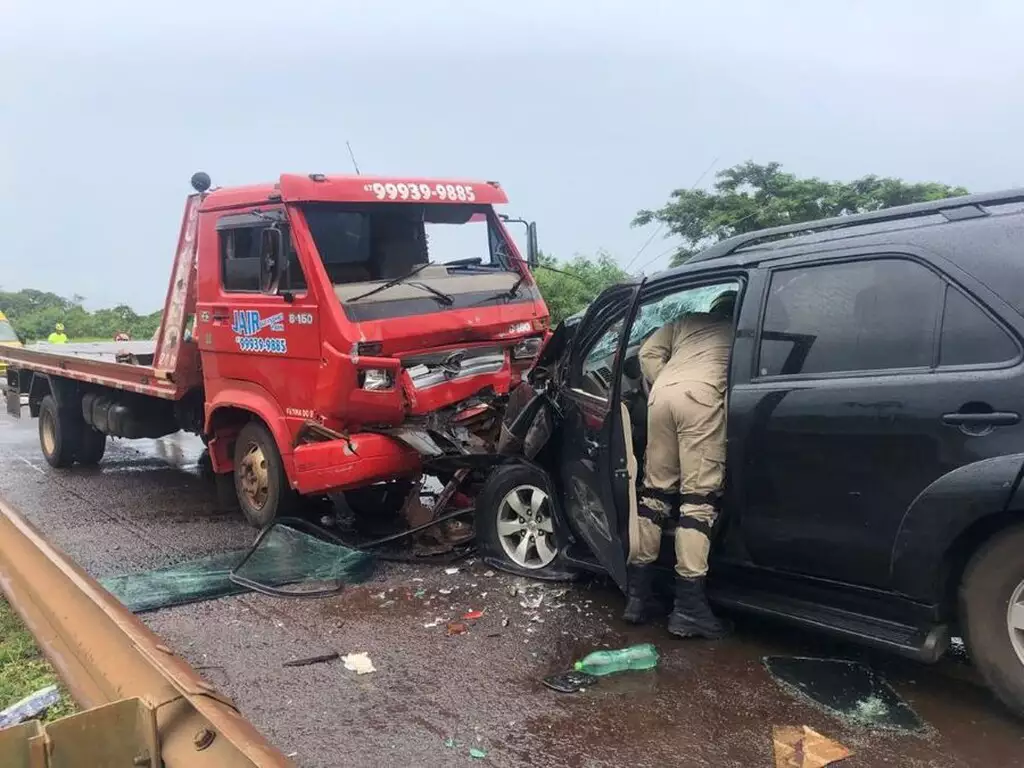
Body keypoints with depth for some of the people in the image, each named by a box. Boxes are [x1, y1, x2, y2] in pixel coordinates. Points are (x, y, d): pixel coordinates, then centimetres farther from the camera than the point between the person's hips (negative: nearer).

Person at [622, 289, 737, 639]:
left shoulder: (687, 321, 35)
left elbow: (649, 353, 23)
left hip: (663, 393, 4)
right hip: (703, 395, -4)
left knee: (655, 489, 10)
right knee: (699, 496, -4)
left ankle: (637, 594, 12)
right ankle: (688, 607, -7)